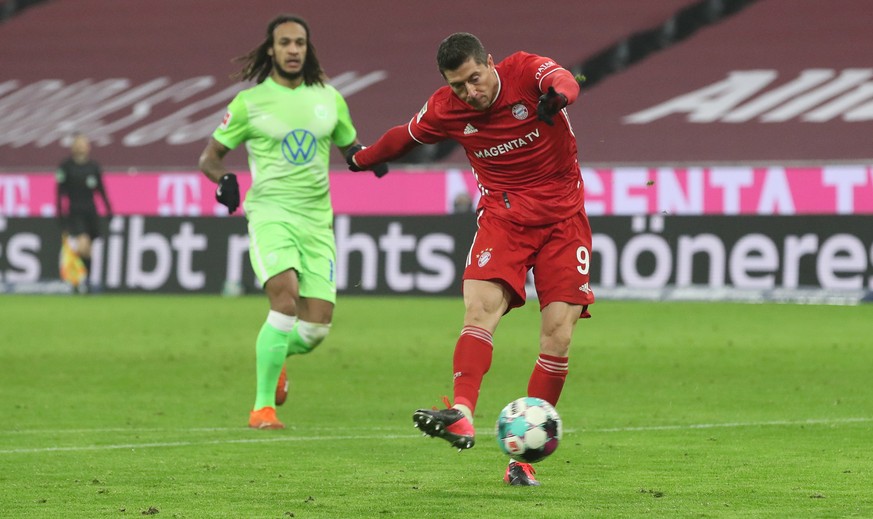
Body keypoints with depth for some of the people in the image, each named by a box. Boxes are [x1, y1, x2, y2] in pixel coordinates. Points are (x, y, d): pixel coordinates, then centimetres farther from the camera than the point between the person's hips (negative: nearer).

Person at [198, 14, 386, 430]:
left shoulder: (329, 98, 10)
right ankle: (262, 407, -19)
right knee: (286, 299, -27)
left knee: (317, 326, -2)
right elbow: (209, 157, 7)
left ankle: (275, 356, 35)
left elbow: (350, 145, 24)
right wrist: (223, 178, -16)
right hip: (270, 212, -4)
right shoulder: (250, 102, 1)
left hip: (317, 218, 4)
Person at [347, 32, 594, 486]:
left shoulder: (525, 71, -13)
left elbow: (564, 81, -35)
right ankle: (461, 417, -41)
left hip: (562, 214, -2)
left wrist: (556, 95, -59)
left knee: (558, 333, -10)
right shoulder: (445, 109, -4)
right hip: (502, 214, 2)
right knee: (480, 308, -24)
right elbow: (406, 136, 17)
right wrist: (364, 159, 34)